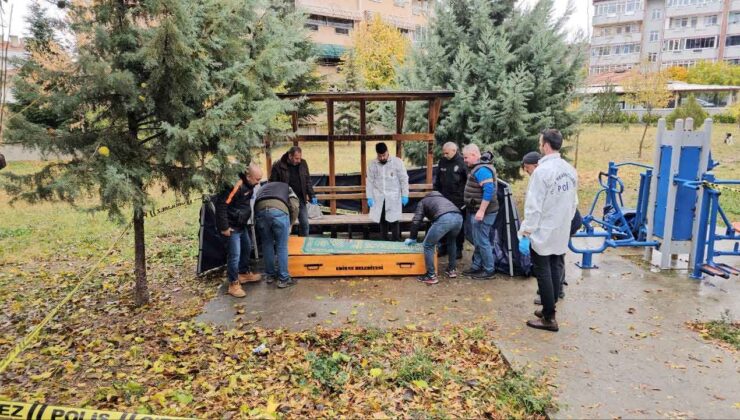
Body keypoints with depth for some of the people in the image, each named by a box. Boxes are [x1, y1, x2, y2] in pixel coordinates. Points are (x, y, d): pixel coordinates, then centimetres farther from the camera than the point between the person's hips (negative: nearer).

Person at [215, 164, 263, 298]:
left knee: (246, 247, 22)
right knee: (234, 254, -7)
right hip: (231, 226, -10)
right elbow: (221, 205, -28)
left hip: (241, 225, 10)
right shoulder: (237, 186, -27)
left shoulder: (248, 185, 3)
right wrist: (224, 227, -24)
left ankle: (244, 273, 40)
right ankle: (233, 284, 5)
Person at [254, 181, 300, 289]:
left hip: (260, 210, 3)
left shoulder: (263, 187, 43)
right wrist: (290, 225, 25)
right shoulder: (287, 187, 35)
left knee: (267, 245, 19)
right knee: (282, 247, 7)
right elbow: (295, 206, 16)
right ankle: (283, 279, 12)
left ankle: (270, 275, 30)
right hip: (279, 210, -2)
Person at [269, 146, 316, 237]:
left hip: (300, 199, 4)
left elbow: (308, 181, 10)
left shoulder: (303, 164, 2)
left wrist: (312, 196, 5)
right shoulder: (278, 166, -11)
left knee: (304, 223, 6)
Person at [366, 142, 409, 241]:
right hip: (379, 198, 2)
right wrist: (369, 197, -2)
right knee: (382, 221, 7)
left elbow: (404, 180, -3)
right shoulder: (372, 164, 2)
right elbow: (370, 182, 4)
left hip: (394, 198, -2)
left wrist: (405, 195, -6)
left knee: (394, 221, -5)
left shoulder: (397, 162, -5)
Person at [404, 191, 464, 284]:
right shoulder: (441, 198, 45)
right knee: (451, 242, 33)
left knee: (428, 246, 11)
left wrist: (412, 238, 32)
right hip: (458, 216, 6)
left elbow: (416, 221, 19)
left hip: (444, 218, -6)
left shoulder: (422, 202, 30)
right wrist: (437, 239, 54)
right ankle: (451, 270, 38)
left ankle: (431, 276, 11)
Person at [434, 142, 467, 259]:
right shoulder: (442, 161, 7)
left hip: (459, 201, -5)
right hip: (444, 200, 5)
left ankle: (458, 249, 18)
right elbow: (438, 180, 16)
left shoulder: (462, 162, -10)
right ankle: (442, 247, 23)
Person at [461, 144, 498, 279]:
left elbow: (489, 190, -27)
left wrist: (481, 211, -27)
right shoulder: (477, 168, 13)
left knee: (482, 241, -3)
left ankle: (489, 270, 7)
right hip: (475, 211, 11)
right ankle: (476, 266, 27)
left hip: (482, 212, -11)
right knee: (477, 241, 17)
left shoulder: (482, 170, -19)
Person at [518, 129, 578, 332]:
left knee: (543, 273, 1)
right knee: (556, 270, 14)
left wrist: (525, 233, -16)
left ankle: (549, 318, 7)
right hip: (562, 232, 7)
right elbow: (574, 202, 10)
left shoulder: (542, 171, -19)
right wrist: (566, 222, 19)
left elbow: (534, 206, -20)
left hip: (542, 233, -7)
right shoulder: (570, 170, 5)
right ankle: (549, 308, 27)